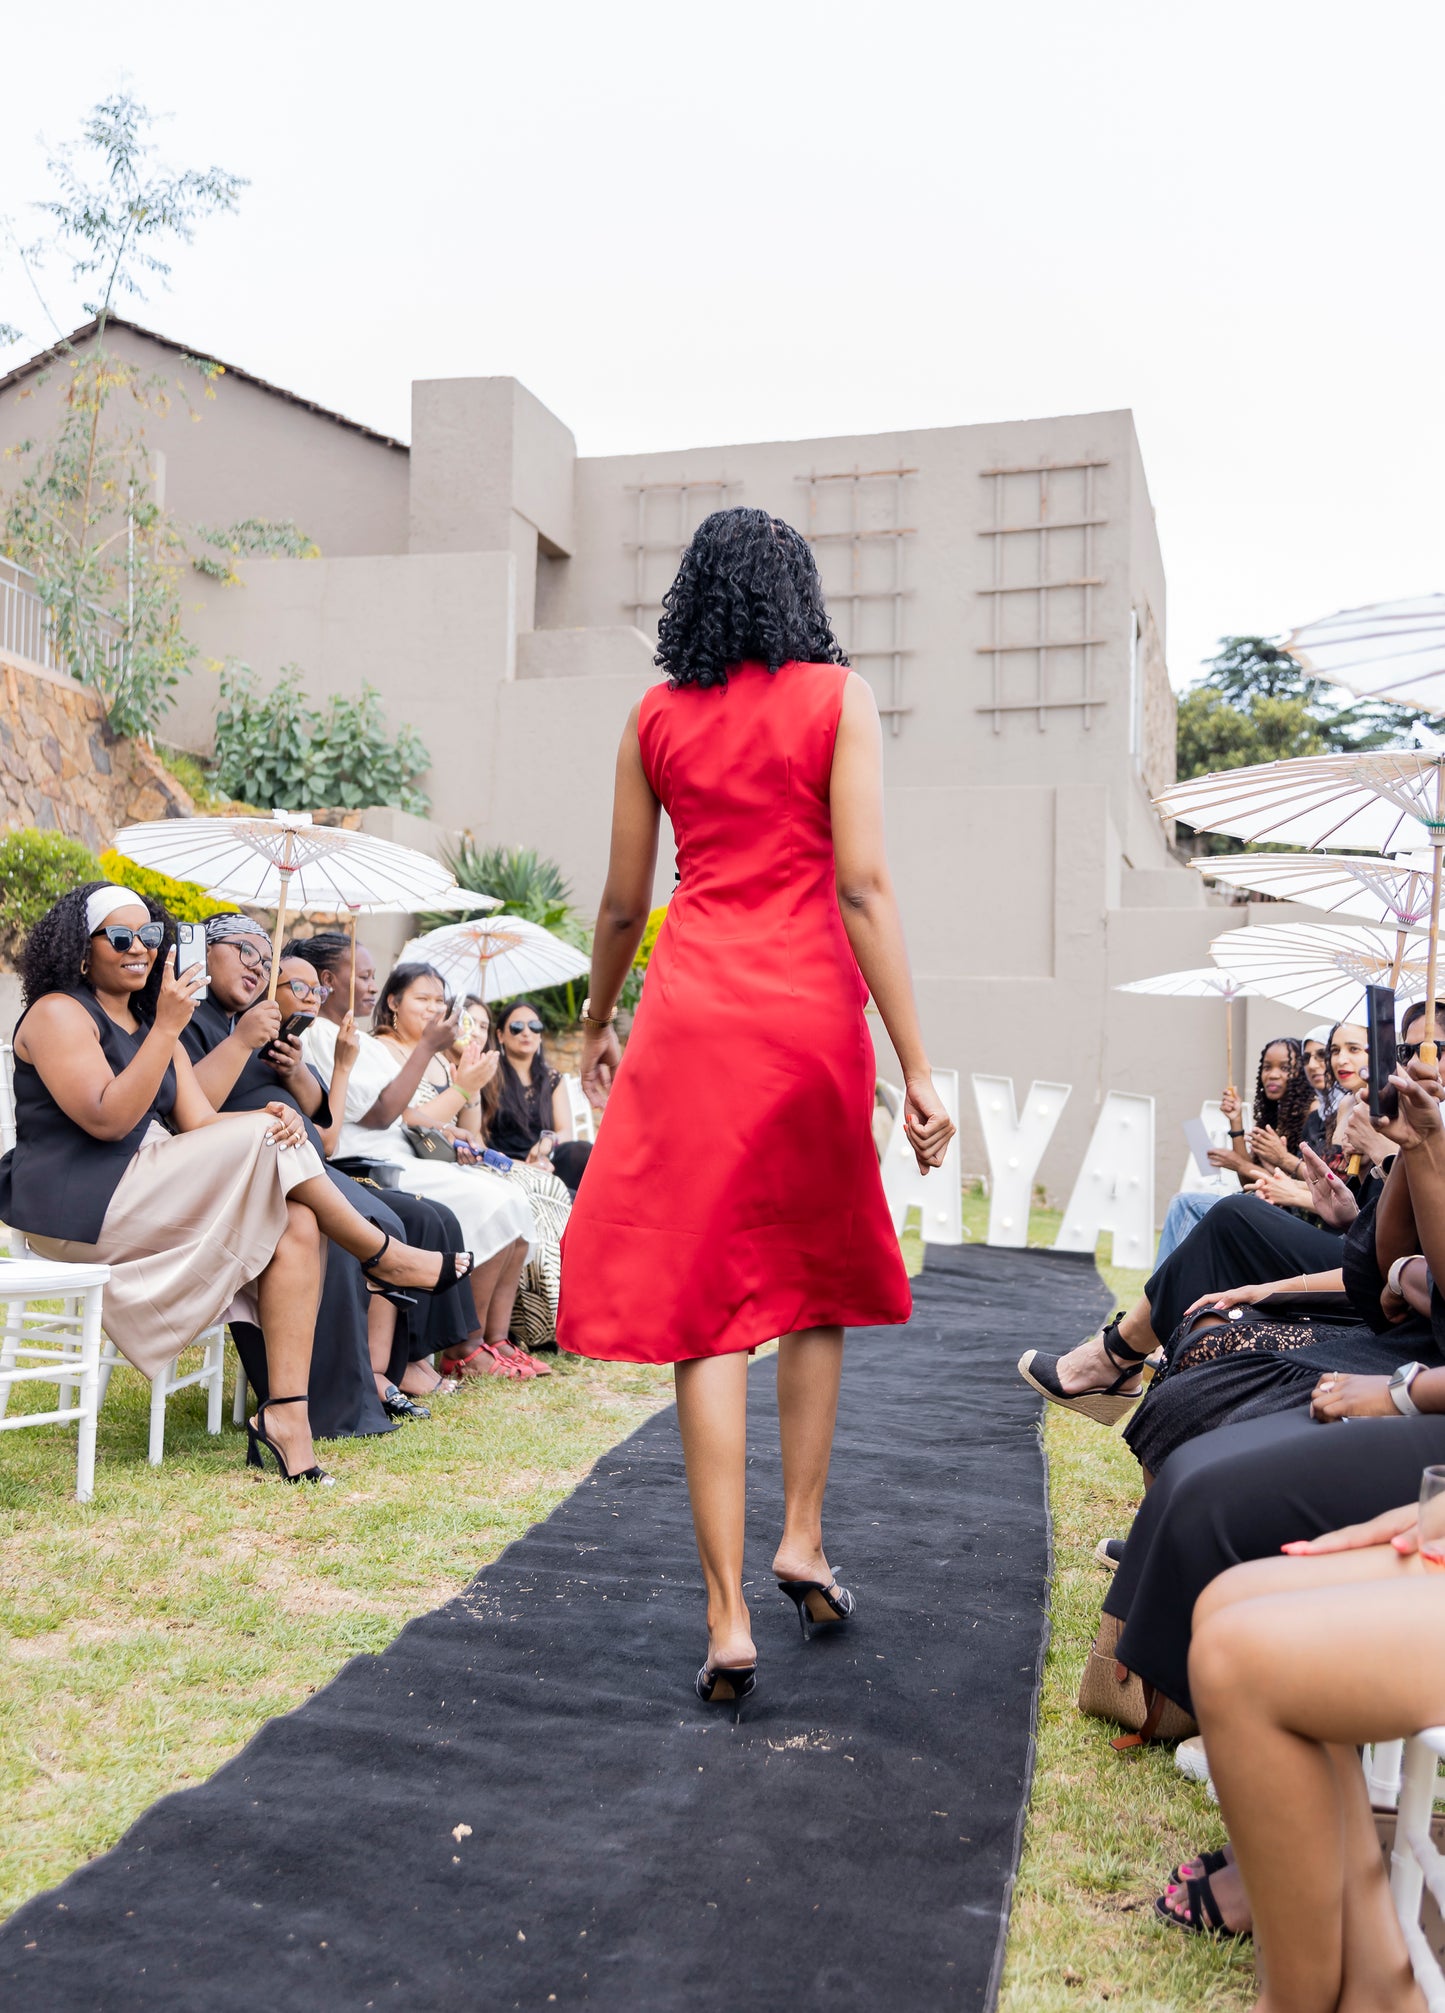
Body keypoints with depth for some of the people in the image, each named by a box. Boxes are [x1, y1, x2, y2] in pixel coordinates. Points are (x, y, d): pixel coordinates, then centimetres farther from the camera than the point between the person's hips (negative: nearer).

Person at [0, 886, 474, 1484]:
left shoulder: (149, 1023, 23)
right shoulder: (57, 1013, -3)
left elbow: (200, 1123, 9)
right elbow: (107, 1120, -19)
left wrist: (275, 1117, -13)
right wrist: (166, 1028, -21)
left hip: (147, 1198, 8)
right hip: (79, 1209, -8)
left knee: (297, 1223, -17)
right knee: (265, 1139, -20)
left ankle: (286, 1411, -24)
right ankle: (384, 1255, -4)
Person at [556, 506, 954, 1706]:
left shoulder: (656, 715, 8)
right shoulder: (838, 696, 1)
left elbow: (623, 901, 10)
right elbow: (863, 885, -8)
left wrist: (597, 1023, 27)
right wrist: (916, 1067, -8)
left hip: (690, 1011, 1)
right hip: (808, 1010, -1)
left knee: (707, 1304, 1)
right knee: (818, 1279, 19)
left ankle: (729, 1619, 1)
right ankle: (803, 1540, 22)